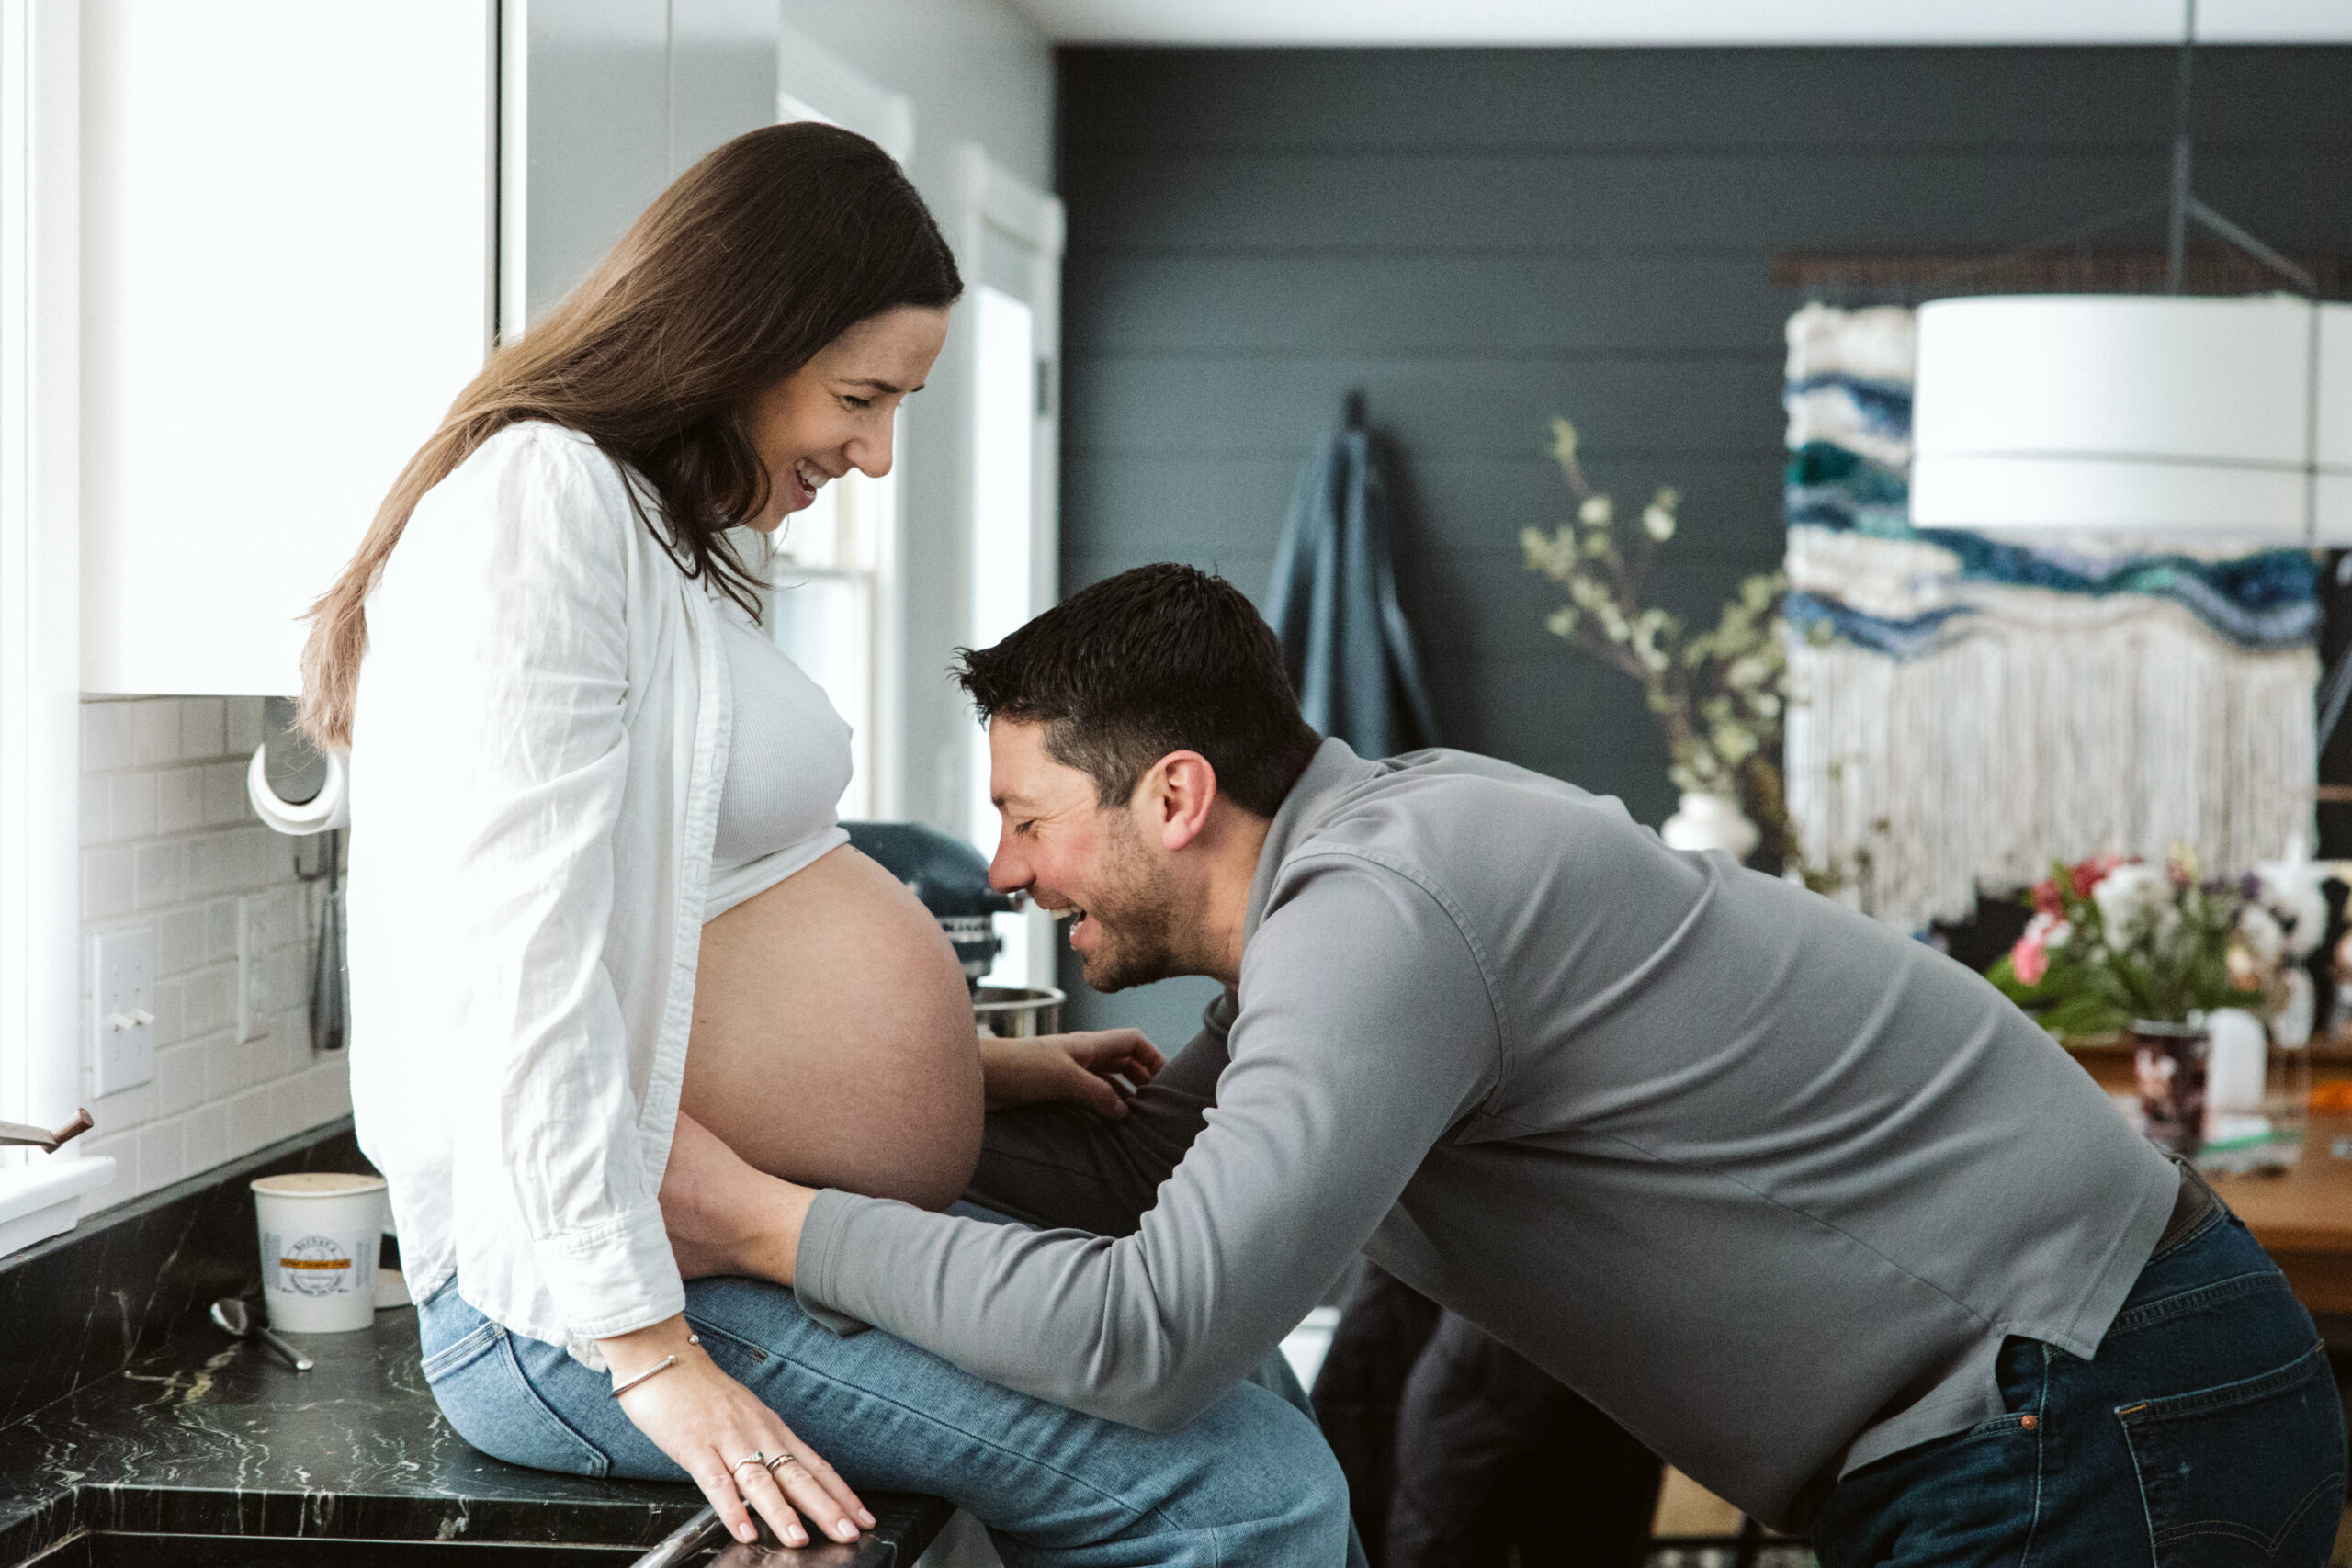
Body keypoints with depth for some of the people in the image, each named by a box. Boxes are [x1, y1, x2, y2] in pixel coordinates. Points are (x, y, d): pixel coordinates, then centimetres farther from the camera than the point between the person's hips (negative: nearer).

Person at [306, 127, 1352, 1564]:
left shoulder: (675, 534, 18)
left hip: (782, 1237, 11)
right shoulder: (541, 502, -15)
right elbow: (517, 962, -23)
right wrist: (647, 1354, -25)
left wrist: (962, 1062, 19)